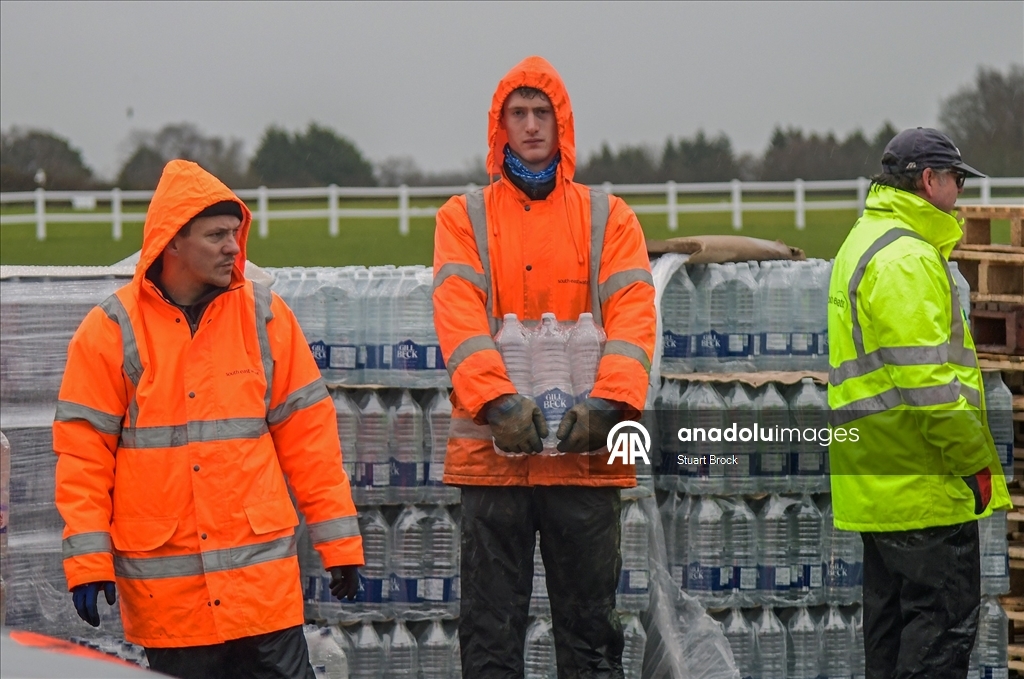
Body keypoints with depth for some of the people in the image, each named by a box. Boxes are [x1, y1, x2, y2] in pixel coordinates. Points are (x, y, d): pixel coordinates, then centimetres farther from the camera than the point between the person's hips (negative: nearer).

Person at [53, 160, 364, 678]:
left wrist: (339, 541, 6)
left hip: (261, 572, 1)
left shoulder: (265, 316, 5)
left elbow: (308, 433, 8)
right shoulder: (111, 330, 0)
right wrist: (86, 561, -7)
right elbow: (82, 454, 0)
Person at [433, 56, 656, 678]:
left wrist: (608, 403, -19)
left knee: (590, 627, 4)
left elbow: (632, 315, -2)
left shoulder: (609, 218, 10)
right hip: (493, 451, 0)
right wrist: (498, 399, -21)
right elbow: (458, 317, -6)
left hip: (586, 453, 0)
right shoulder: (465, 218, 8)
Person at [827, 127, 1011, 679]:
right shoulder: (906, 259, -16)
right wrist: (975, 461, -17)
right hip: (925, 485, -11)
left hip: (880, 482, 11)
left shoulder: (865, 245, 19)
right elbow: (925, 379, -22)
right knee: (945, 615, -9)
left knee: (892, 619, 13)